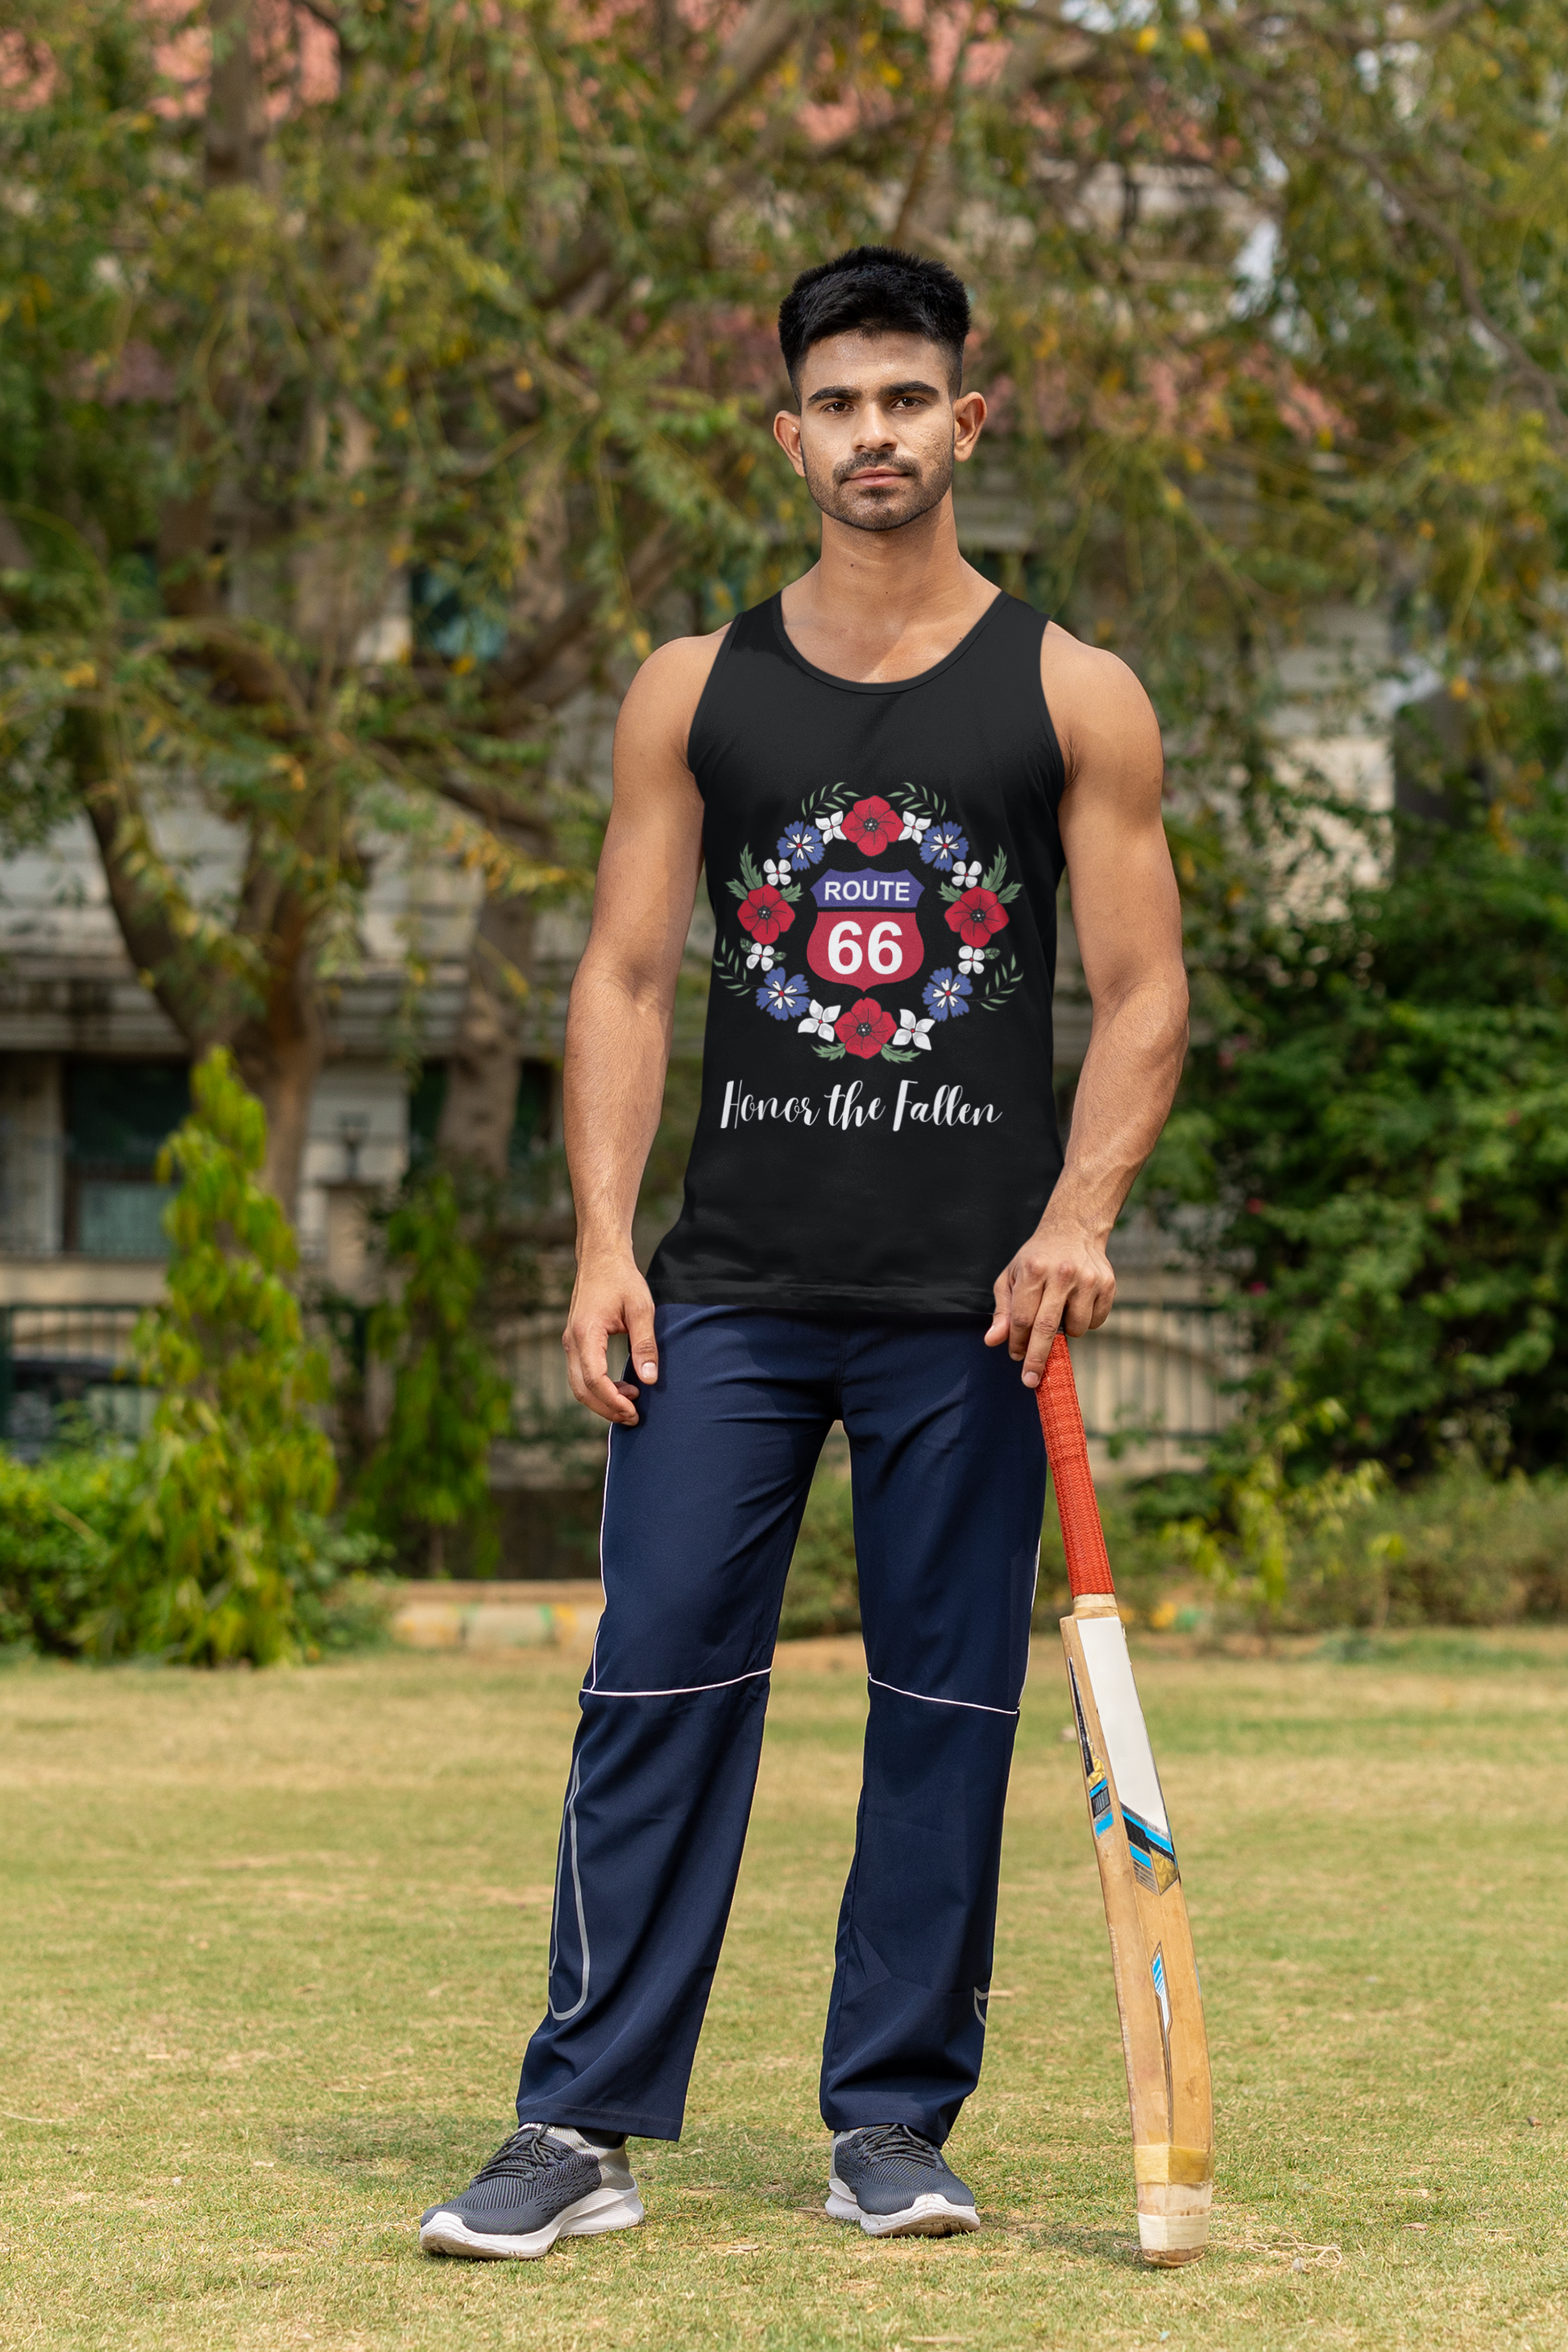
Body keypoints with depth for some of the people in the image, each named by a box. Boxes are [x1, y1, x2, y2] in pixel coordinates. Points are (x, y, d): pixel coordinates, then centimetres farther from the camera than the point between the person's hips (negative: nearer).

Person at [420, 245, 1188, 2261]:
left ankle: (894, 2120, 13)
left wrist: (1076, 1217, -12)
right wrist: (603, 1237, -3)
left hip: (969, 1300, -1)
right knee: (659, 1678, -4)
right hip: (734, 1282, 1)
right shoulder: (696, 694, 9)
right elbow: (625, 976, 8)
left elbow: (1143, 994, 3)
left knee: (946, 1704, 3)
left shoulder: (1074, 698, 5)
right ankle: (584, 2127, 0)